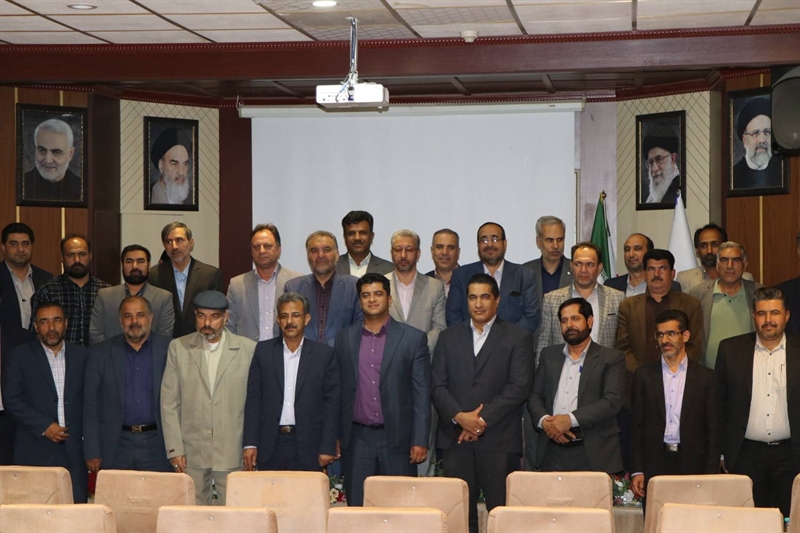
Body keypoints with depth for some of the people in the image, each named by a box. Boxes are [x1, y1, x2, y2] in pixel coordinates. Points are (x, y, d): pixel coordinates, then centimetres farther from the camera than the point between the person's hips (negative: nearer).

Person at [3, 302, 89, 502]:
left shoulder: (82, 355, 11)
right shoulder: (20, 356, 4)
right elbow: (11, 399, -3)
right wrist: (44, 426, -10)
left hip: (74, 450, 2)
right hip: (35, 451, -2)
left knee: (77, 503, -4)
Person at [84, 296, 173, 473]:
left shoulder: (169, 349, 4)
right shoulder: (101, 352, 6)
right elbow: (90, 404, 6)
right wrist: (92, 452, 1)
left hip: (158, 446, -1)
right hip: (116, 448, 1)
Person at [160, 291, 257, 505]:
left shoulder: (248, 349, 1)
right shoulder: (178, 347, 5)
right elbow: (169, 402, 5)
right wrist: (174, 448, -1)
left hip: (233, 452, -1)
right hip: (191, 453, 1)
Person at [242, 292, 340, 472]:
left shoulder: (324, 354, 2)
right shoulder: (263, 351, 6)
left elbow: (332, 403, 1)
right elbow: (253, 399, 5)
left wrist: (328, 448, -3)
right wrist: (250, 443, -1)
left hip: (307, 446, -1)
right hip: (270, 444, 1)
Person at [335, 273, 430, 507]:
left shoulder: (413, 338, 1)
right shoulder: (344, 338, 9)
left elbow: (422, 393, -1)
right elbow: (339, 390, 11)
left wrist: (420, 441, -6)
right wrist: (334, 436, 7)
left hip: (397, 438, -2)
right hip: (357, 438, 2)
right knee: (357, 508, 4)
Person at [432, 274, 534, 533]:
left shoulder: (518, 337, 5)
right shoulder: (448, 337, 15)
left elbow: (519, 387, -5)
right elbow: (437, 385, 7)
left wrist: (482, 419, -11)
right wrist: (459, 416, -10)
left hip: (499, 440, -2)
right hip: (455, 439, 3)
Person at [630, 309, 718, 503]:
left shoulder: (705, 377, 5)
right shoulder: (644, 375, 8)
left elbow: (713, 430, 5)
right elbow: (637, 427, 7)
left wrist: (710, 475, -2)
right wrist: (637, 471, 1)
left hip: (692, 465, 0)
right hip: (654, 465, 1)